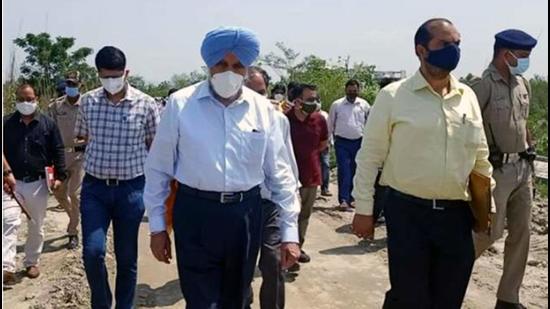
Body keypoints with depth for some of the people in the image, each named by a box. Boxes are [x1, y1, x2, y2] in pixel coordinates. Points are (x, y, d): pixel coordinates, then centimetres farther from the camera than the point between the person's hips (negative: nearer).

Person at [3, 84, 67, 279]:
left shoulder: (48, 124, 1)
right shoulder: (7, 123, 2)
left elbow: (58, 151, 2)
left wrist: (60, 176, -4)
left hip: (38, 183, 0)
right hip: (12, 182, 0)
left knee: (36, 226, 10)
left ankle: (32, 262, 26)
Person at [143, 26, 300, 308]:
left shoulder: (262, 109, 0)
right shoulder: (181, 104, -5)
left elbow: (280, 173, 4)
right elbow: (158, 169, 1)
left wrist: (289, 232, 2)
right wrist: (157, 225, 1)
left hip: (245, 214, 3)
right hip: (195, 213, -2)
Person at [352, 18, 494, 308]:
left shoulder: (468, 96, 7)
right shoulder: (393, 96, -7)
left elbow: (481, 156, 14)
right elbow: (370, 156, -5)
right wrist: (364, 209, -5)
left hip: (457, 214, 5)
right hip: (408, 212, -4)